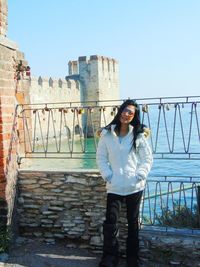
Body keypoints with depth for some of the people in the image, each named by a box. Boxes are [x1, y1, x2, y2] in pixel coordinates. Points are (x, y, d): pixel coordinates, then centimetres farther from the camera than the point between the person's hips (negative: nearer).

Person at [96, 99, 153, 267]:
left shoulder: (139, 135, -3)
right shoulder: (107, 134, -1)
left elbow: (148, 159, 1)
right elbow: (101, 158, 4)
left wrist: (140, 176, -10)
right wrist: (107, 176, -7)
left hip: (135, 186, 0)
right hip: (114, 187, 0)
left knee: (133, 222, 12)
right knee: (110, 223, -6)